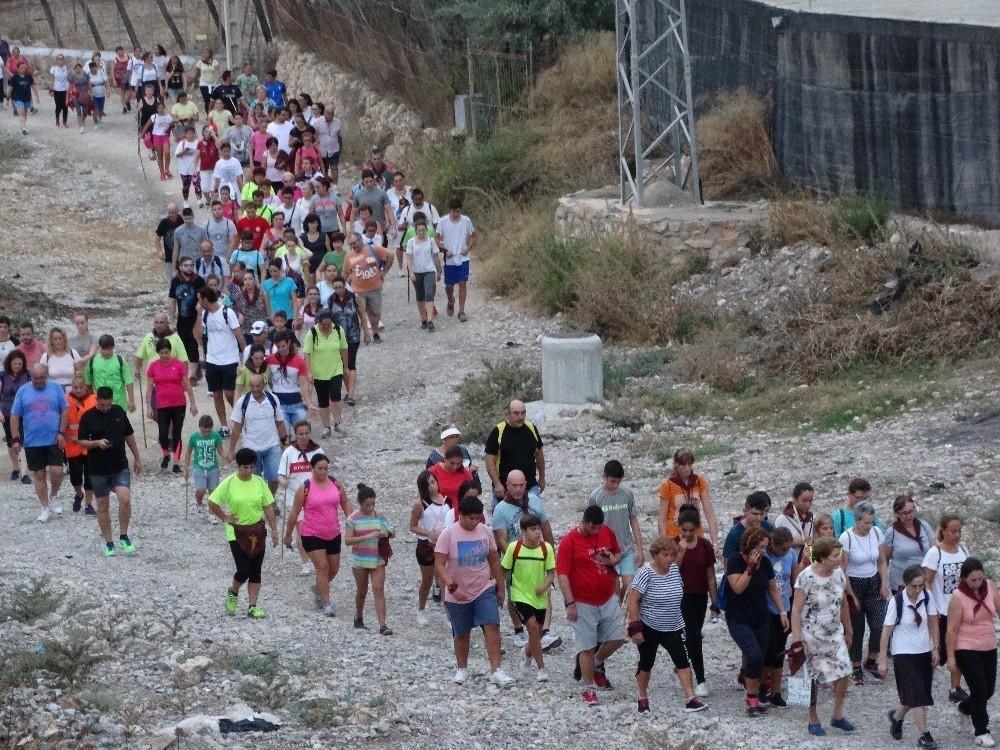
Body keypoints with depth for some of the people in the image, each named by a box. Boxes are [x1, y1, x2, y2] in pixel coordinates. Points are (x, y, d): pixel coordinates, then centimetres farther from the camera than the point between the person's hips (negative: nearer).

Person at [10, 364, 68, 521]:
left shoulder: (56, 388, 1)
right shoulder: (23, 392, 2)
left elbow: (65, 410, 1)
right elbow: (14, 415, 3)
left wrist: (61, 433, -7)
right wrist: (15, 439, -3)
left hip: (53, 440, -1)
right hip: (32, 442, 1)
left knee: (56, 471, -10)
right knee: (39, 475, 6)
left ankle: (53, 497, 18)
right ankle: (46, 508, 16)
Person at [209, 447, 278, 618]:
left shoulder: (259, 482, 0)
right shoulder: (229, 483, -9)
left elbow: (268, 508, 4)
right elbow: (212, 503, -4)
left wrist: (274, 530, 1)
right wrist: (225, 517, -7)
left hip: (257, 531, 3)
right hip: (237, 532, -3)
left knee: (255, 571, 3)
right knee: (244, 570, -8)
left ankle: (252, 607, 9)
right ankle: (233, 593, 22)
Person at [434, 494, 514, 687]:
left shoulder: (484, 532, -1)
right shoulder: (448, 534, -13)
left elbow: (494, 560, 9)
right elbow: (439, 565, -17)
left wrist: (500, 588, 10)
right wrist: (451, 586, -30)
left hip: (484, 590, 2)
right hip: (458, 595, -2)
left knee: (492, 627, -15)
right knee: (461, 634, 12)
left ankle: (496, 671, -16)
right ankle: (462, 669, 32)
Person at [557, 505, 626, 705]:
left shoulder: (607, 533, 2)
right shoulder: (570, 541, -15)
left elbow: (618, 553, 19)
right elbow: (562, 574, -15)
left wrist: (613, 560, -7)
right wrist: (570, 603, -18)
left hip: (608, 600, 5)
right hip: (583, 604, -5)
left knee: (617, 638, 8)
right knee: (587, 647, 0)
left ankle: (597, 664, 36)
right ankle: (589, 689, 11)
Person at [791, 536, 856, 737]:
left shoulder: (838, 573, -2)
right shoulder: (806, 578, -20)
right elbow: (796, 610, -17)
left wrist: (848, 630, 19)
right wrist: (797, 641, -20)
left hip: (834, 633, 5)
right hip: (812, 636, -5)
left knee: (843, 672, -3)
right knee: (813, 679, 5)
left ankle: (837, 716, 15)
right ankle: (813, 720, 21)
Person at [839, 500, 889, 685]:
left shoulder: (877, 533, -2)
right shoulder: (847, 538, -16)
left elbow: (882, 562, 9)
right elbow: (842, 570, -12)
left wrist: (884, 584, -2)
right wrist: (851, 595, -12)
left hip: (874, 583, 4)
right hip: (853, 584, -4)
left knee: (879, 624, -7)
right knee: (856, 628, 2)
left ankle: (872, 661, 14)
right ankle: (856, 668, 15)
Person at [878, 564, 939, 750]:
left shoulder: (926, 597, -6)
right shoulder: (896, 602, -18)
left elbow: (933, 622, 5)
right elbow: (887, 631, -13)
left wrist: (935, 649, 2)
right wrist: (883, 660, -12)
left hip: (924, 652, 5)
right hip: (904, 654, -5)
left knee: (919, 694, 12)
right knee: (916, 695, -10)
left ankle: (897, 716, 39)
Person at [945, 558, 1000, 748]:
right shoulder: (958, 598, -18)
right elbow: (952, 629, -14)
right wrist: (951, 657, -12)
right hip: (967, 650, -6)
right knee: (979, 689, -8)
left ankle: (966, 708, 45)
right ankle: (981, 732, 6)